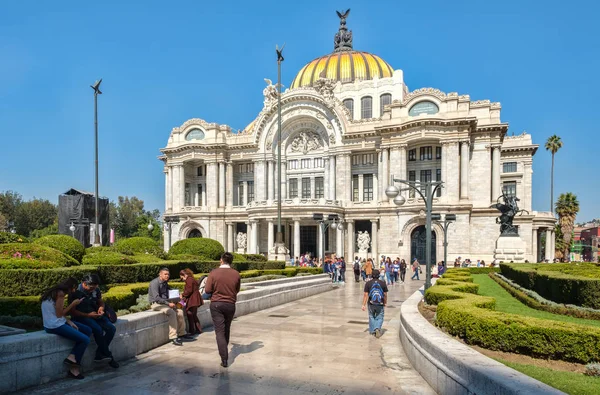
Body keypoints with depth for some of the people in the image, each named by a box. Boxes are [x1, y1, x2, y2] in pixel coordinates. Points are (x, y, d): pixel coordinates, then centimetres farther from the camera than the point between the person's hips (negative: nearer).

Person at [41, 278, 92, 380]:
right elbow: (59, 314, -17)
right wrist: (73, 304, -7)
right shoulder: (60, 293, -16)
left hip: (59, 322, 10)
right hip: (55, 326, -10)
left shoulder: (56, 292, 13)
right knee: (85, 340, -12)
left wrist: (69, 322, 2)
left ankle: (72, 357, -2)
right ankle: (73, 368, 3)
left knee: (88, 330, 6)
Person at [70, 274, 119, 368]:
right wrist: (88, 315, -24)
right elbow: (73, 311, -14)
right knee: (98, 329, -31)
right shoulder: (75, 292, -15)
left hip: (94, 314, 6)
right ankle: (108, 356, -16)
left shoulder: (96, 290, 1)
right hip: (81, 317, -6)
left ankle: (99, 355, -9)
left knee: (111, 328, -16)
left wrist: (101, 308, -6)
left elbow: (100, 302, 17)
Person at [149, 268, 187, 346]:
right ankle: (173, 337, -29)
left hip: (165, 303, 8)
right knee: (171, 312, -30)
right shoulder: (154, 283, -15)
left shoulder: (165, 283, 13)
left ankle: (181, 334, 3)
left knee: (179, 311, -8)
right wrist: (168, 303, -25)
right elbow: (156, 298, -23)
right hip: (156, 304, -8)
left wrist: (171, 302, 5)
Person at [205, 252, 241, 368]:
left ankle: (224, 359, -8)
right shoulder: (236, 274, -5)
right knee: (227, 329, 22)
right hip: (230, 305, 3)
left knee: (220, 331, -1)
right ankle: (224, 351, 38)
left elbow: (207, 290, -9)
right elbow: (237, 290, 6)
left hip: (216, 305, -2)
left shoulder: (214, 273, -11)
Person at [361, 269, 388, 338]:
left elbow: (366, 295, -7)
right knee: (379, 318, 9)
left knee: (371, 317, 18)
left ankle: (372, 331, 24)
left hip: (371, 304, 1)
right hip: (380, 304, -1)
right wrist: (385, 303, 18)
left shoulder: (368, 283, -6)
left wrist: (364, 305, -3)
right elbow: (385, 295, 3)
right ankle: (378, 328, -14)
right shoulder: (383, 283, -3)